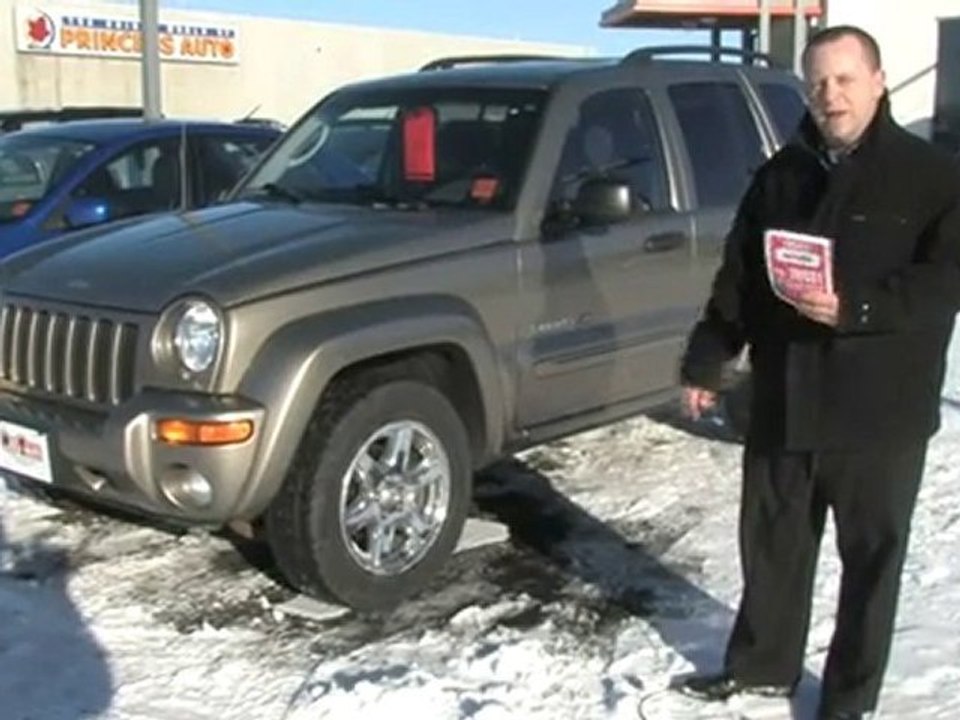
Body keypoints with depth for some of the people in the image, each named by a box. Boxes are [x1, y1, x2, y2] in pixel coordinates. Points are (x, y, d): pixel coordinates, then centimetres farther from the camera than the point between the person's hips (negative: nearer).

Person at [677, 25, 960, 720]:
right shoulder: (781, 174, 9)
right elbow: (737, 277, 12)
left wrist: (854, 308, -25)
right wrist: (706, 360, 8)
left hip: (881, 410, -4)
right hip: (783, 402, 5)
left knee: (871, 558, 8)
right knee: (772, 543, 16)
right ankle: (762, 663, 36)